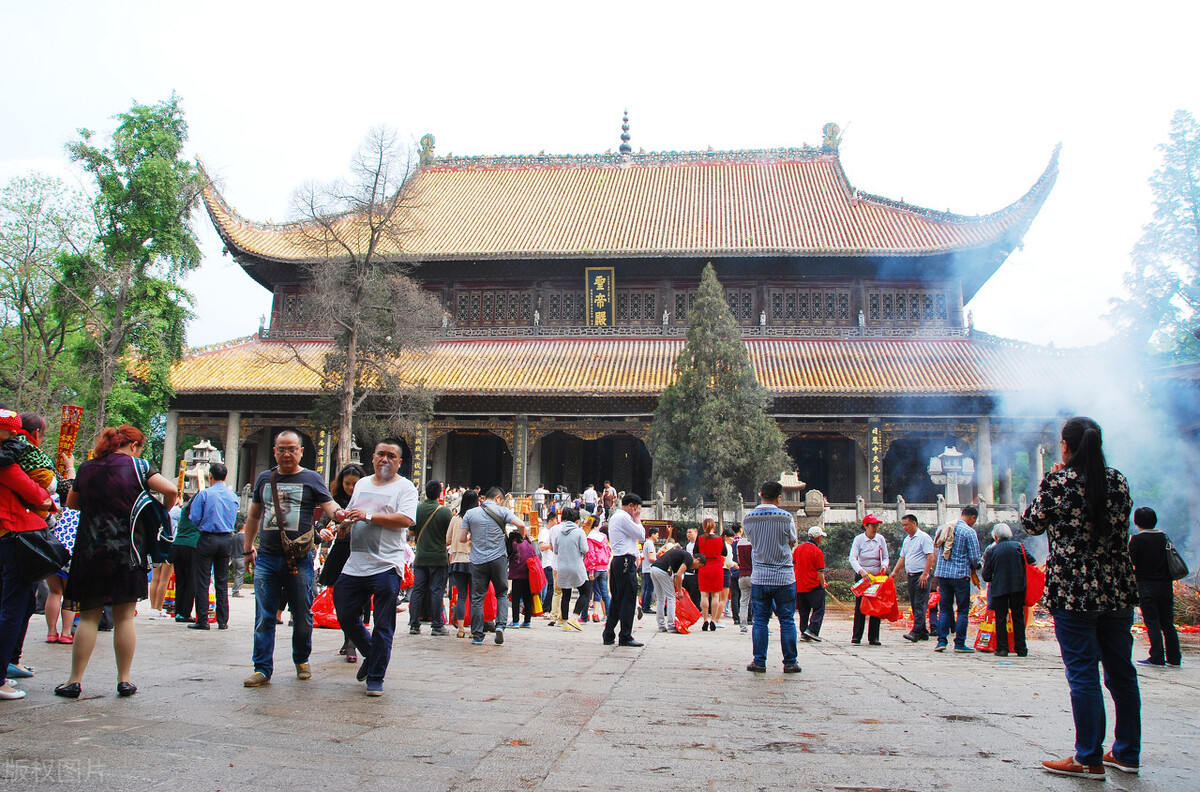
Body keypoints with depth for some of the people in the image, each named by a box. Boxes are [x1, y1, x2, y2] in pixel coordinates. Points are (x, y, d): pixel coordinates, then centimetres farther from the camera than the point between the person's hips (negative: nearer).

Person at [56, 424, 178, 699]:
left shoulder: (87, 467, 8)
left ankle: (75, 680, 6)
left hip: (90, 551, 3)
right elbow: (170, 490, -15)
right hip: (127, 551, -3)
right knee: (124, 617, 4)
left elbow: (72, 502, 21)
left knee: (89, 617, 8)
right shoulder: (136, 466, -4)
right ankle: (124, 681, 8)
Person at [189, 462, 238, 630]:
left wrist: (203, 523, 12)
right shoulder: (233, 496, 6)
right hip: (226, 539, 4)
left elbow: (194, 518, -7)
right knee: (222, 582, 9)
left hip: (207, 538, -4)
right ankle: (223, 621, 10)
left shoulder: (205, 494, -7)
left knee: (203, 581, 2)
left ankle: (202, 620, 2)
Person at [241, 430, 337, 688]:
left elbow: (329, 505, -9)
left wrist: (339, 515, -31)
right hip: (266, 558, 3)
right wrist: (248, 547, 20)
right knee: (264, 617, 1)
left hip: (299, 559, -2)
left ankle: (301, 661, 26)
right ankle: (262, 669, 8)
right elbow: (254, 515, 23)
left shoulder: (311, 479, 3)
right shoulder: (264, 478, 14)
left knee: (302, 615, 6)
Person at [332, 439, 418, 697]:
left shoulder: (404, 487, -2)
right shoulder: (362, 484, 17)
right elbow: (350, 515, 27)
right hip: (354, 565, 6)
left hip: (386, 567, -6)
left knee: (383, 627, 0)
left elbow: (405, 520, -17)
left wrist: (369, 516, -19)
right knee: (346, 616, 11)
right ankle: (370, 654, 34)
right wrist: (343, 519, 3)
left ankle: (375, 678, 12)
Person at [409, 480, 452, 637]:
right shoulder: (445, 511, -10)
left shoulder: (417, 509, -2)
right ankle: (437, 625, 5)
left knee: (417, 590, 8)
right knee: (437, 591, 2)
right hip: (439, 557, -2)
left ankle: (414, 624, 9)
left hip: (420, 557, 2)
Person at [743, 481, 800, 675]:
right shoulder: (786, 517, -10)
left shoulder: (749, 519, -2)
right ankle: (790, 662, 11)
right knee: (787, 620, 7)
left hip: (759, 578, 2)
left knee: (760, 620, 8)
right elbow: (792, 543, 4)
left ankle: (759, 661, 10)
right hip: (784, 578, -2)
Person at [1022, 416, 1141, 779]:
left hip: (1073, 592, -5)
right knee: (1121, 672, 13)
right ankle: (1127, 753, 25)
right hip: (1118, 590, 5)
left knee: (1083, 674, -1)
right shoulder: (1118, 480, 4)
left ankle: (1089, 759, 4)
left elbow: (1032, 523, 1)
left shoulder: (1058, 481, -10)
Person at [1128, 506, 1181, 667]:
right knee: (1167, 622, 11)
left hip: (1146, 585, -5)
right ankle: (1174, 658, 12)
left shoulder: (1136, 539, -10)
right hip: (1166, 584, 5)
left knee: (1152, 622, -1)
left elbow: (1131, 563, -10)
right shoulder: (1163, 537, 6)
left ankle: (1157, 658, -3)